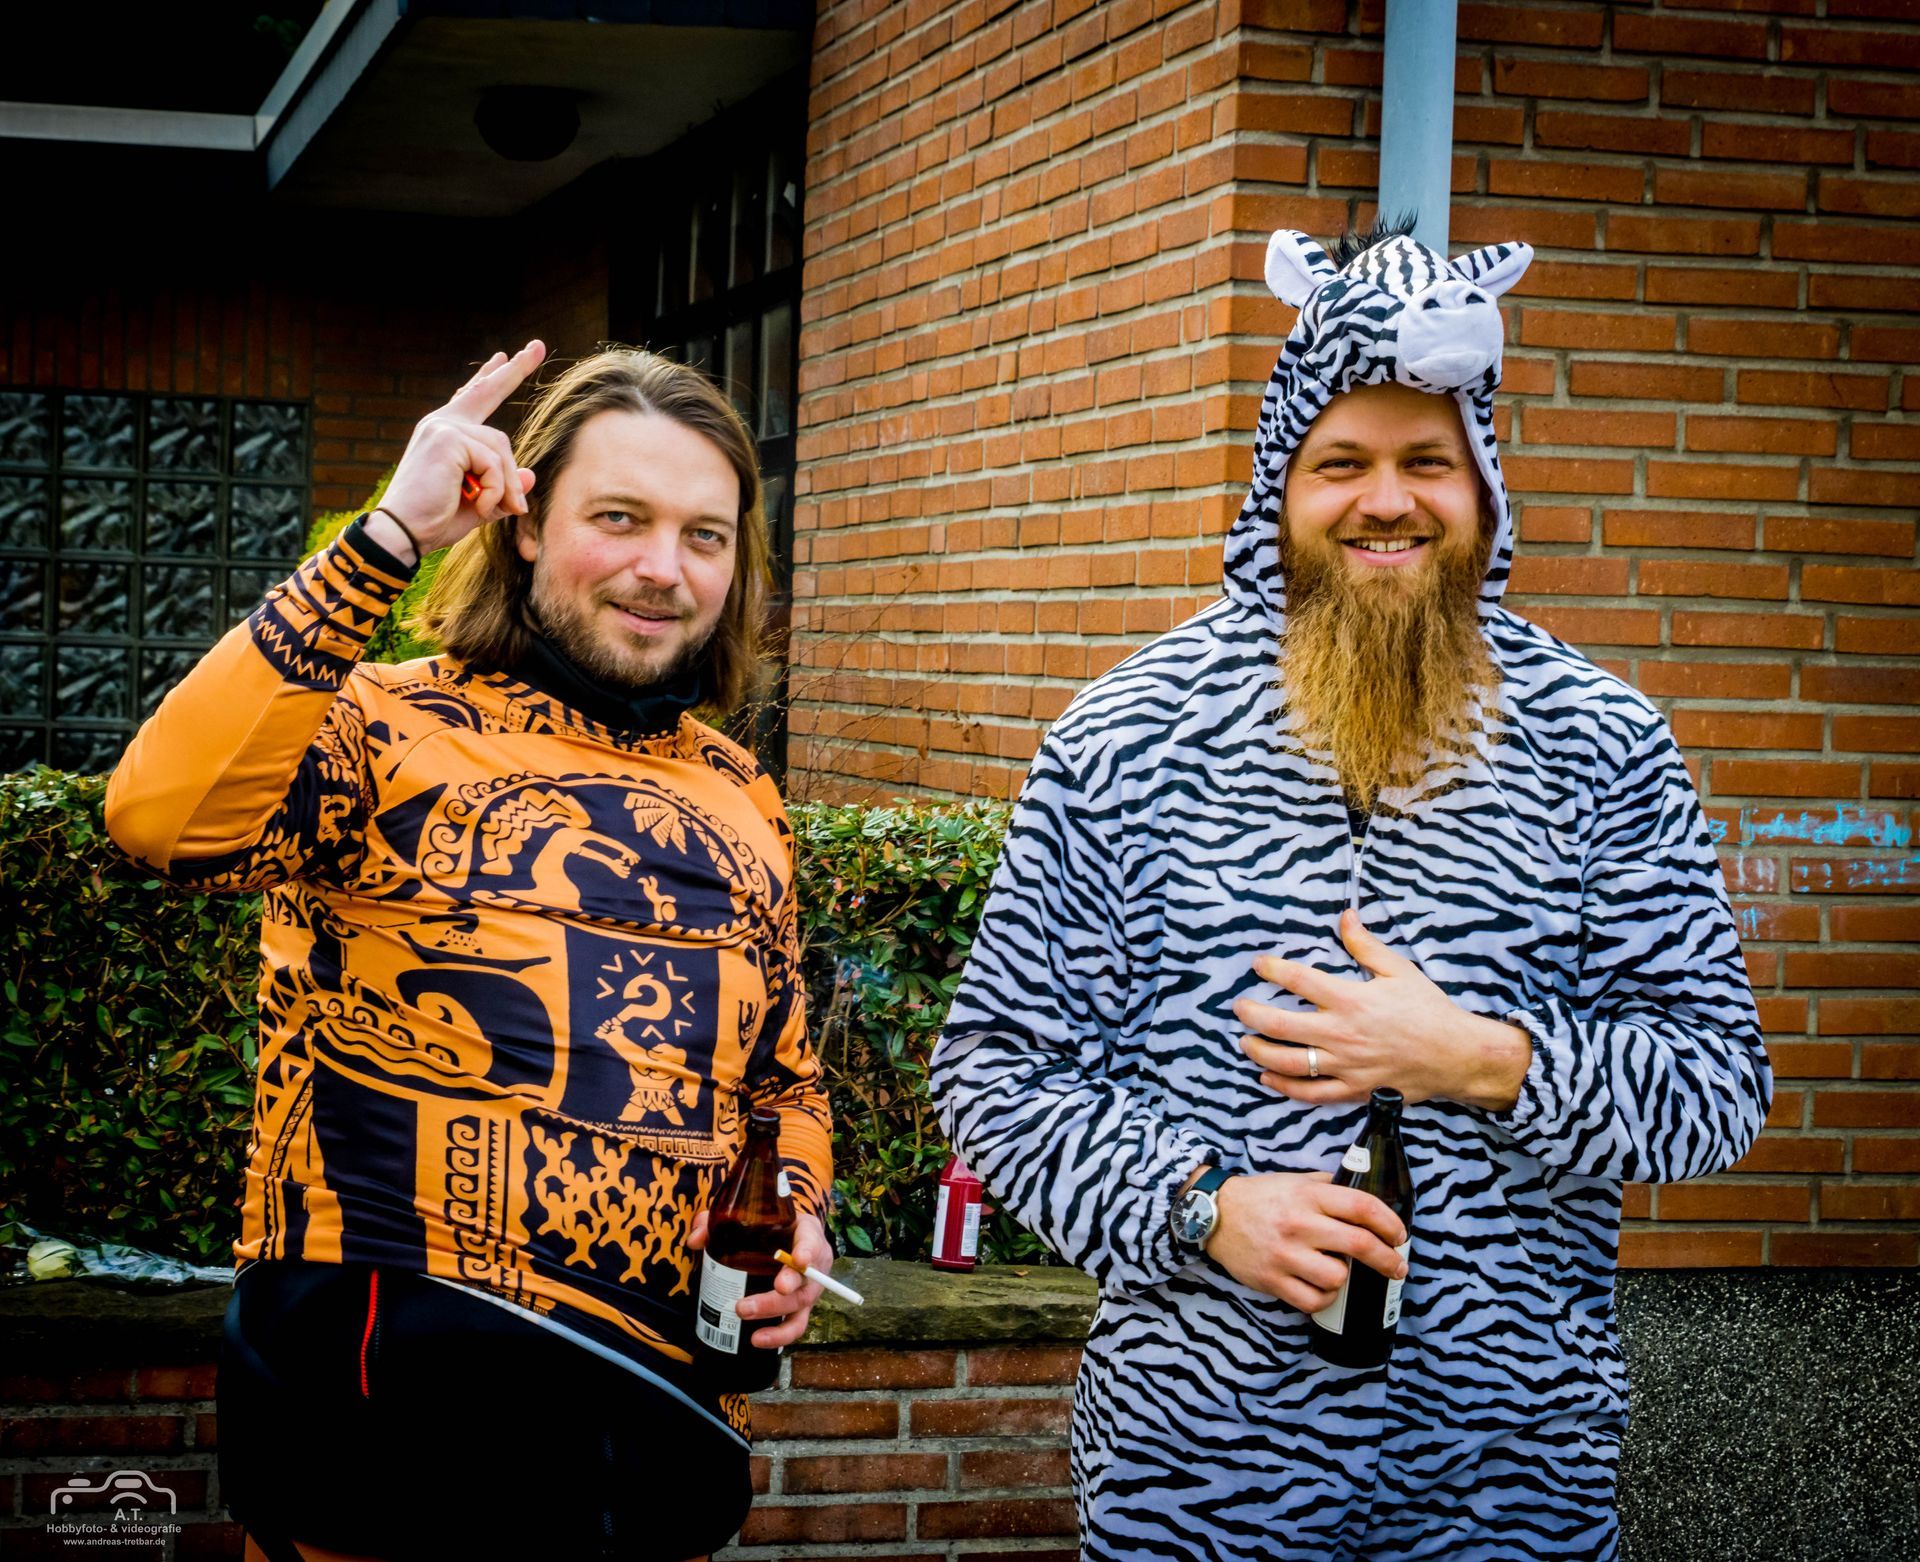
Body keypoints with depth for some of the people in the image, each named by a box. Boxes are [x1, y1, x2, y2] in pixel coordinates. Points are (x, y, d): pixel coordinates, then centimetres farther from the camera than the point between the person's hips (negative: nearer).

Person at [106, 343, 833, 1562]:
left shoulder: (740, 800, 13)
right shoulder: (393, 729, -5)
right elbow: (165, 813, -26)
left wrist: (797, 1226, 2)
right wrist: (388, 541, -24)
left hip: (659, 1408, 6)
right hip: (395, 1403, -5)